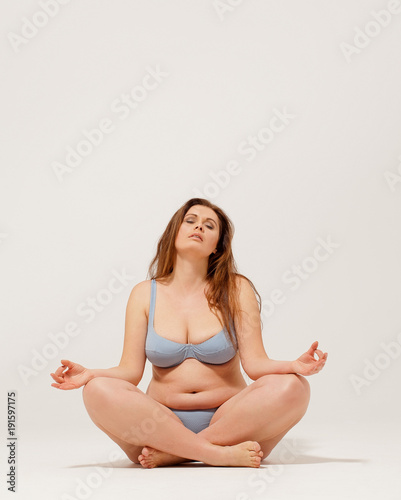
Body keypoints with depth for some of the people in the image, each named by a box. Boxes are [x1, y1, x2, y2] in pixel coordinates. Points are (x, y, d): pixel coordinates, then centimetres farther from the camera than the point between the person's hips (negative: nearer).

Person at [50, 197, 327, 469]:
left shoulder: (236, 290, 3)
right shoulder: (145, 294, 5)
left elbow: (255, 363, -5)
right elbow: (131, 371, 0)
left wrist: (295, 365, -24)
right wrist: (88, 374, -18)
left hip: (229, 421, 0)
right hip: (161, 423, 0)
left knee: (291, 387, -27)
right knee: (99, 391, -27)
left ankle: (170, 454, -21)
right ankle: (219, 454, -25)